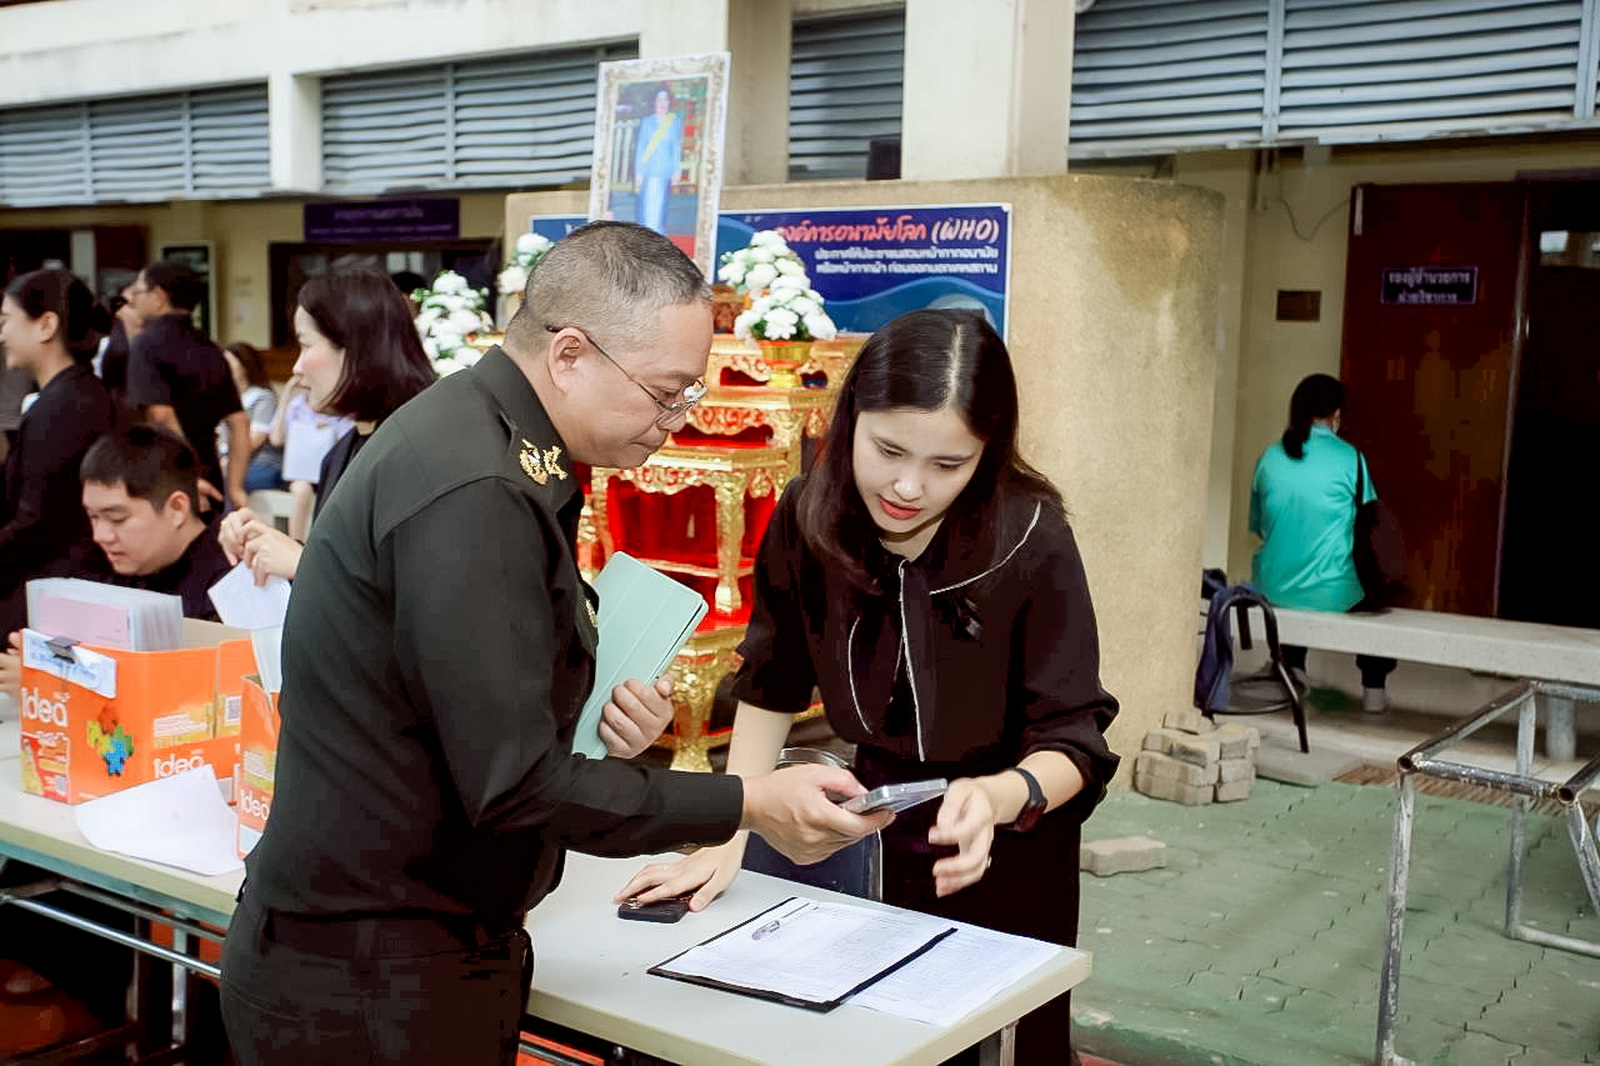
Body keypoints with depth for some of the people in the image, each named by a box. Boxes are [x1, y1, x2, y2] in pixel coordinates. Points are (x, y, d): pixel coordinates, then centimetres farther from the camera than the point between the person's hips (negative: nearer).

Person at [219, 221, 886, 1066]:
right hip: (368, 986, -9)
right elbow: (515, 785, -25)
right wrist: (748, 805, -18)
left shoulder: (481, 436, 7)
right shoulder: (470, 492, -25)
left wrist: (598, 718, -2)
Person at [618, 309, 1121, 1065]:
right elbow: (771, 686, -5)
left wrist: (998, 798, -44)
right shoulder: (806, 521, -19)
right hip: (878, 827, 3)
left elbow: (1071, 742, -24)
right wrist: (726, 840, -11)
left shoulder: (1032, 542, -28)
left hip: (1013, 840, -2)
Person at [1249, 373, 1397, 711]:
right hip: (1331, 594, -3)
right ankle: (1374, 688, 31)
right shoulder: (1349, 458, -10)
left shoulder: (1270, 457, -1)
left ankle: (1293, 665, 48)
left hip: (1272, 590, 3)